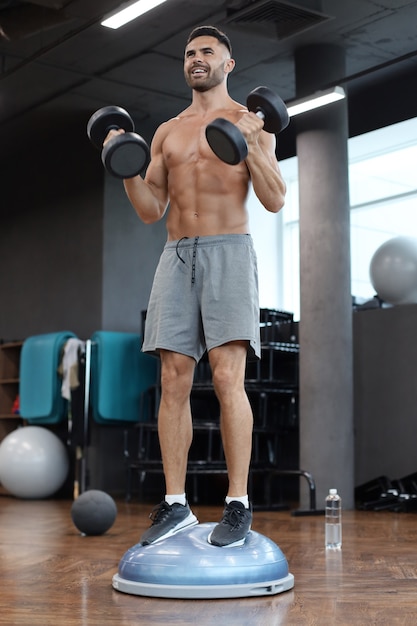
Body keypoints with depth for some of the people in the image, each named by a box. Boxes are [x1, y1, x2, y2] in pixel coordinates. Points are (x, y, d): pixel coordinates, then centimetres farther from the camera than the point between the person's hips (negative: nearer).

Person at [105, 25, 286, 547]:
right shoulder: (167, 132, 21)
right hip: (176, 256, 5)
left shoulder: (251, 122, 9)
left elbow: (275, 201, 0)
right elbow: (151, 211, 17)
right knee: (173, 382, -2)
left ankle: (238, 505, -10)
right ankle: (175, 504, 4)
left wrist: (251, 146, -14)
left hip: (228, 251, -4)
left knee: (228, 377, -15)